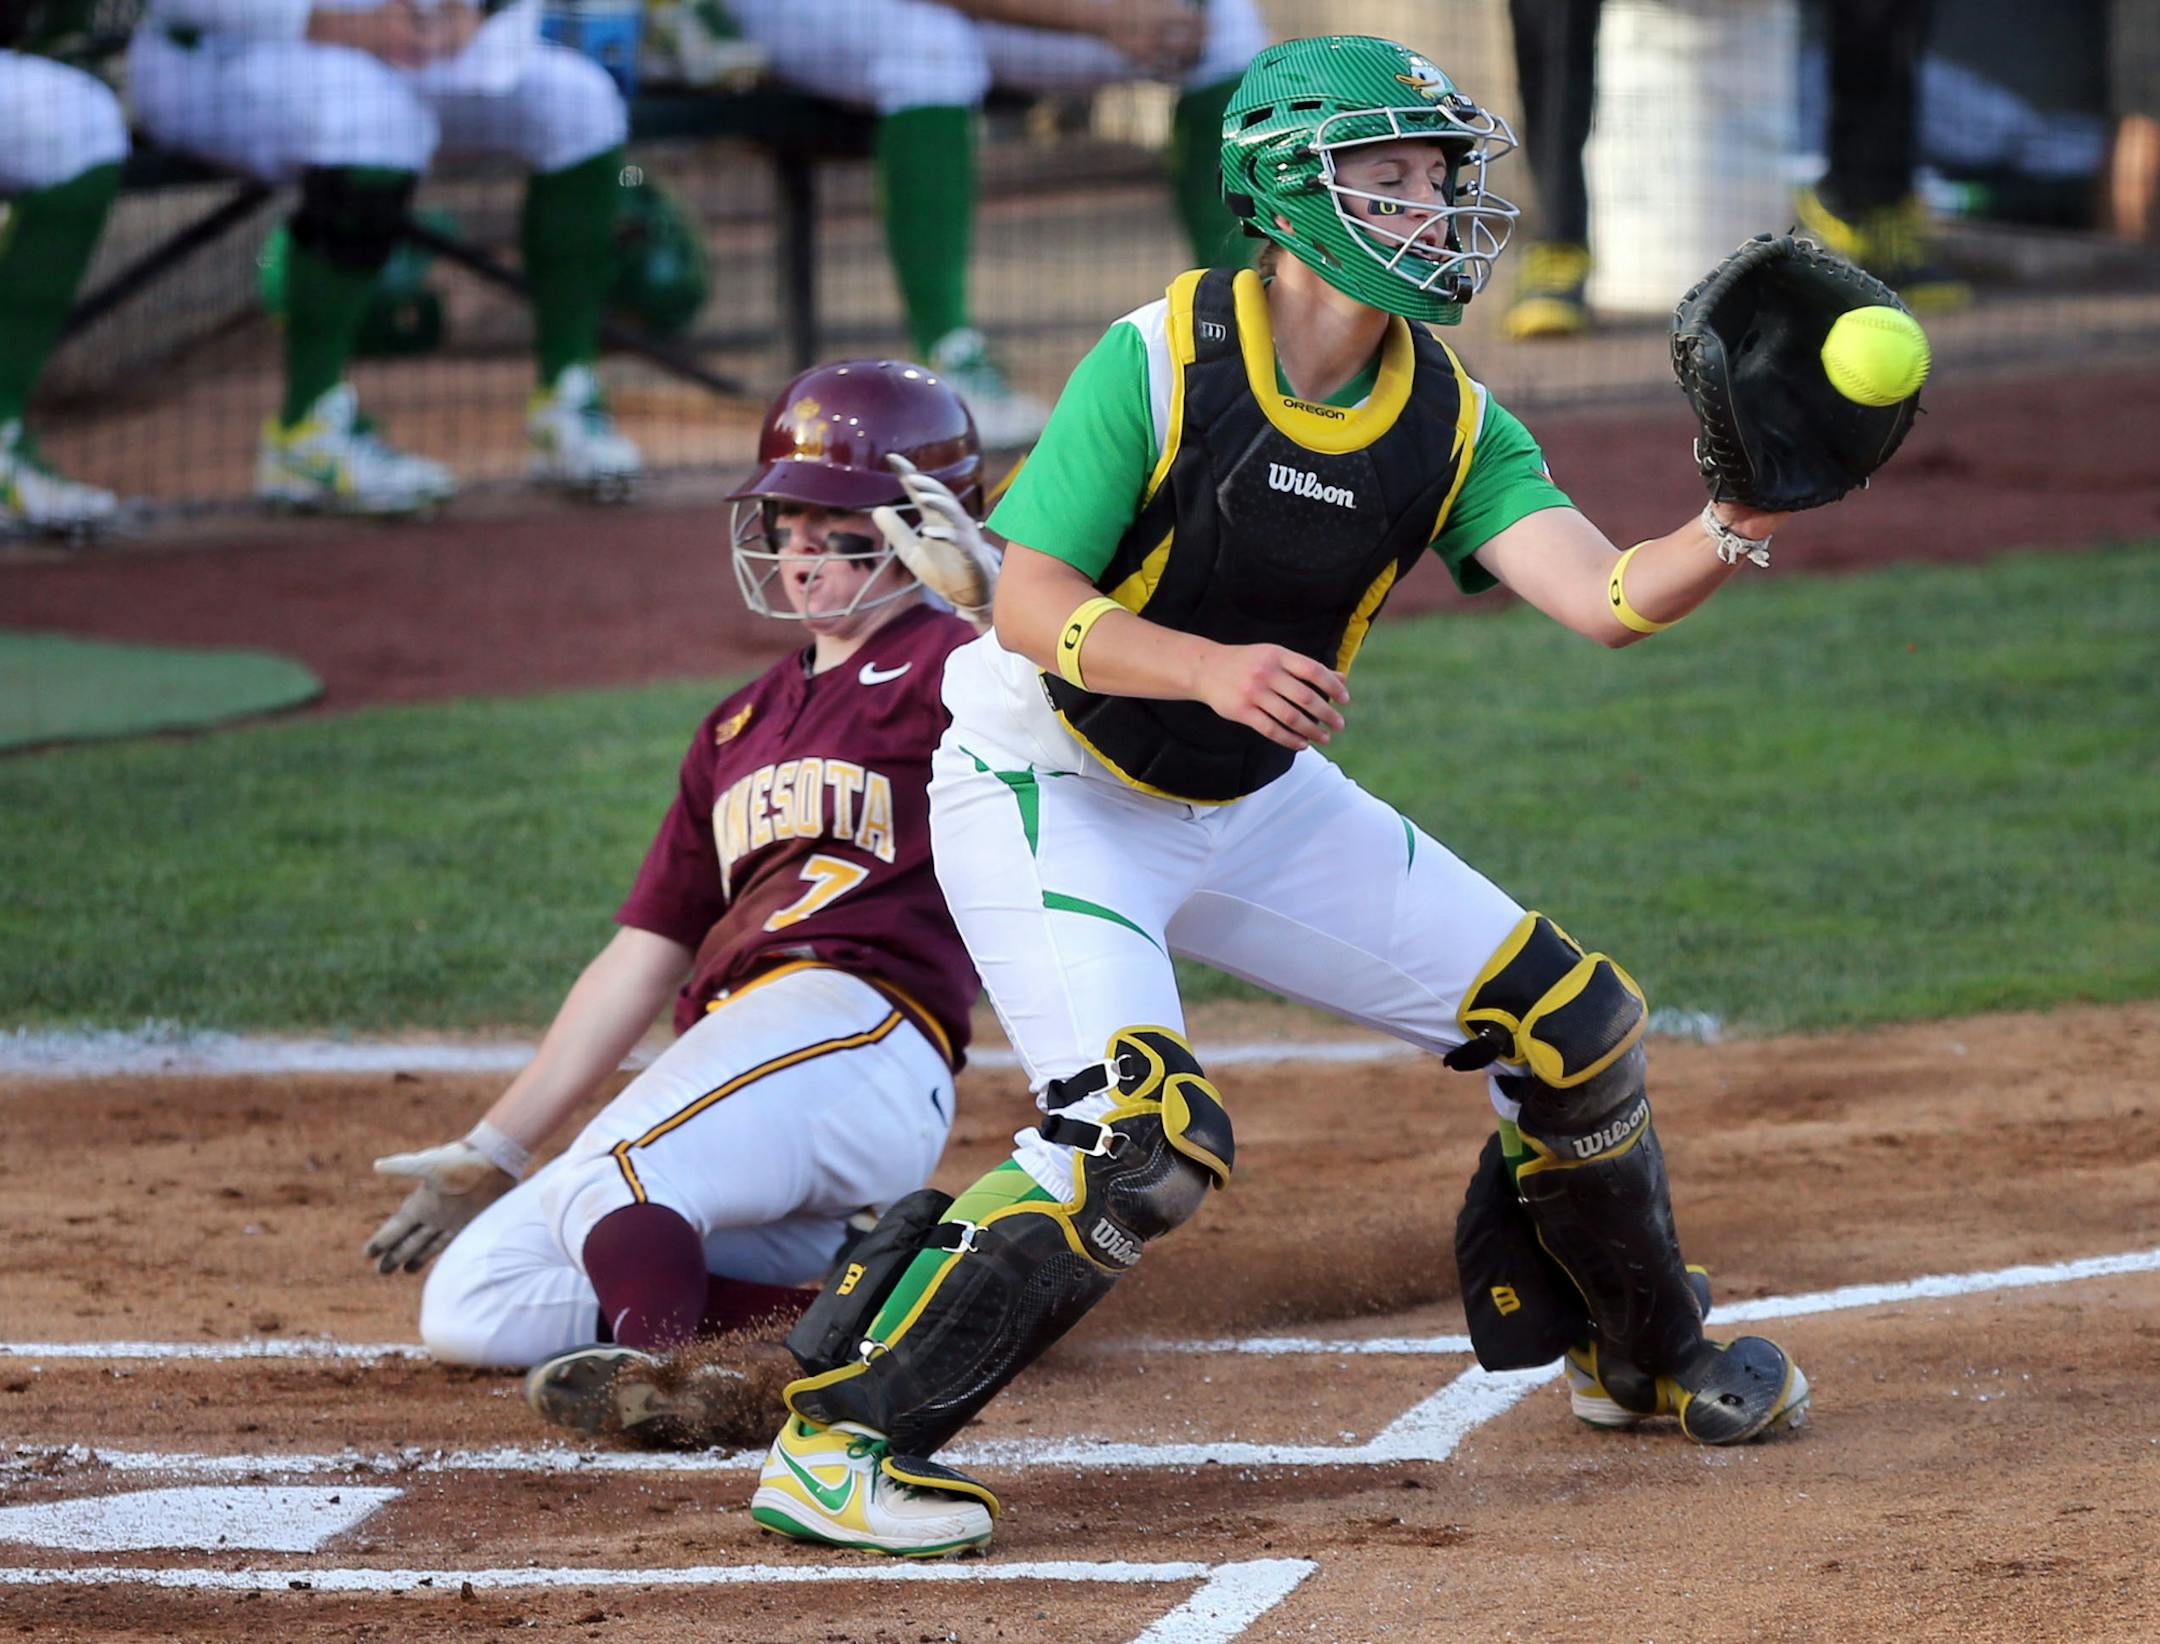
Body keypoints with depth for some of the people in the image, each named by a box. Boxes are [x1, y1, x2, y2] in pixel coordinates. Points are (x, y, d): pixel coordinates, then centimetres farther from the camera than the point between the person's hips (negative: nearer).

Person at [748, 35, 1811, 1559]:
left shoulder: (1448, 416, -7)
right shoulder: (1161, 361, -22)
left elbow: (1607, 598, -18)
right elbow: (1030, 605, -24)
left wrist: (1731, 533, -38)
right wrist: (1213, 668, -39)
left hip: (1260, 806, 7)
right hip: (1049, 793, -7)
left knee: (1570, 1021, 6)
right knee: (1146, 1133, -28)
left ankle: (1646, 1353, 32)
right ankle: (842, 1443, -20)